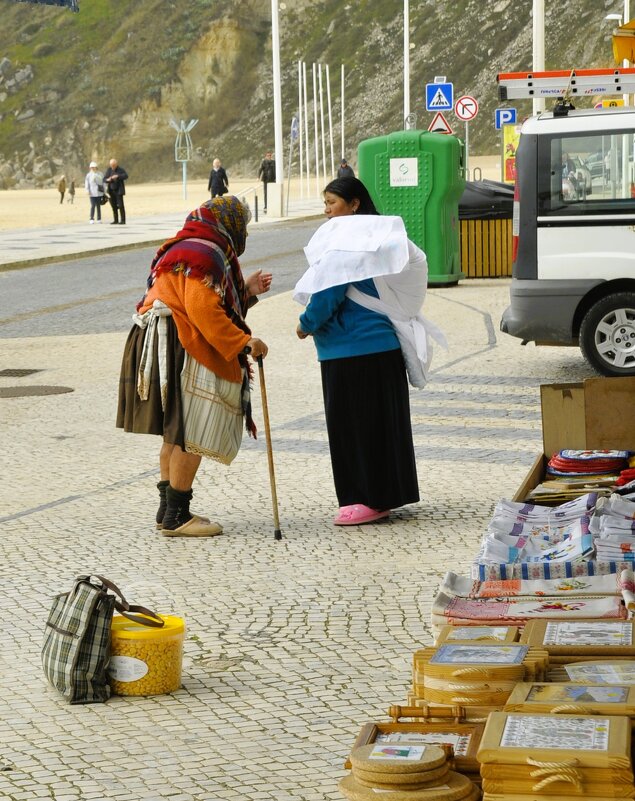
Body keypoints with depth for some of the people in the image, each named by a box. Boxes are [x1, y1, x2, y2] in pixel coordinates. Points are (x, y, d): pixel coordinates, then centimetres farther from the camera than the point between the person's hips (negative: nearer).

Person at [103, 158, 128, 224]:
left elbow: (126, 176, -20)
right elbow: (104, 179, 3)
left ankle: (123, 220, -6)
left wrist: (118, 176, -32)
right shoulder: (109, 170, 5)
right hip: (111, 191, 4)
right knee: (114, 206, 5)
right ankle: (115, 220, 11)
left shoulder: (120, 169, -5)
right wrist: (107, 180, -20)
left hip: (118, 191, -4)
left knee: (120, 205, -8)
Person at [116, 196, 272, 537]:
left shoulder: (188, 250, 21)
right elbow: (204, 312, -23)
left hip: (167, 349, 11)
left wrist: (245, 291, 18)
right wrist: (243, 342, -21)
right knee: (191, 436, -7)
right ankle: (176, 516, -3)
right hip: (179, 353, -11)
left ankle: (169, 511, 21)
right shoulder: (203, 256, -14)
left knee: (176, 435, 15)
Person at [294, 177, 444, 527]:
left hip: (353, 349, -10)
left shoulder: (345, 241, -15)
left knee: (356, 423, -3)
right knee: (382, 421, 14)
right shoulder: (377, 238, 14)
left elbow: (329, 294, -19)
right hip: (381, 343, 10)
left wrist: (307, 324, -3)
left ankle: (370, 499, 2)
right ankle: (385, 494, 21)